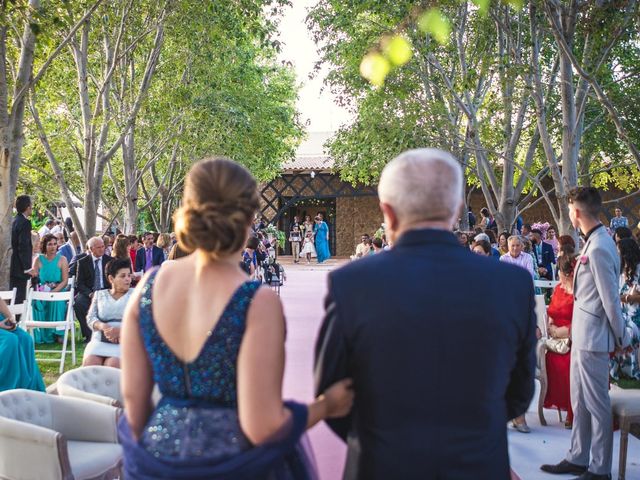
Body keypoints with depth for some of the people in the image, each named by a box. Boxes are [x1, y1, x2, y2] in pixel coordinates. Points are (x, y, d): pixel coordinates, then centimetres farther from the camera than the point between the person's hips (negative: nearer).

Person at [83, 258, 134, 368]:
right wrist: (103, 327, -12)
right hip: (99, 340, 2)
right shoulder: (99, 294, 21)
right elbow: (90, 318, 11)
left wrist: (120, 330, -15)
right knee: (89, 364, -26)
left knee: (111, 366, -30)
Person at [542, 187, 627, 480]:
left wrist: (620, 339, -8)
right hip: (582, 334, 10)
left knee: (597, 404, 3)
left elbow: (610, 299, -18)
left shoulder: (598, 248, -22)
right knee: (580, 401, 18)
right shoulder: (594, 242, 9)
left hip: (593, 337, -10)